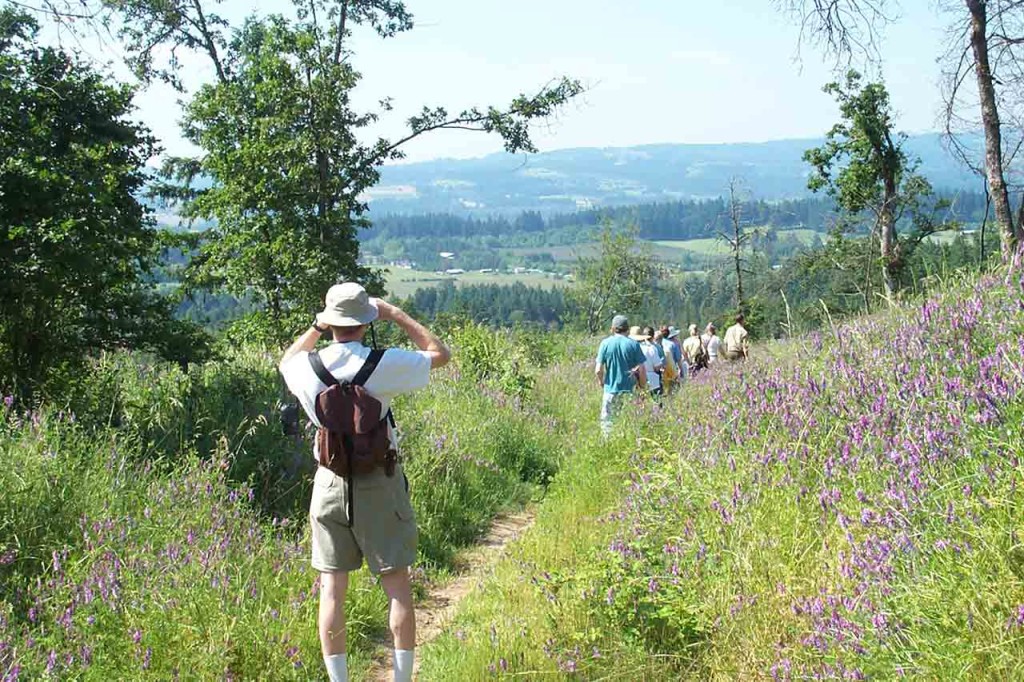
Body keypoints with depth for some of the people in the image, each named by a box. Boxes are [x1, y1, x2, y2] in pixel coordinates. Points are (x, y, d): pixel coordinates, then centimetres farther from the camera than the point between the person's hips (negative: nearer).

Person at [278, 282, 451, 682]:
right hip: (379, 484, -2)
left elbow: (286, 361, 21)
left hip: (330, 483, 2)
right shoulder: (385, 365, -14)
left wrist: (317, 327, 18)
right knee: (397, 587, 6)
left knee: (332, 589, 8)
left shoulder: (308, 369, -6)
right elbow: (440, 353, 3)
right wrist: (396, 315, 6)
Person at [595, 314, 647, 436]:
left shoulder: (605, 343, -3)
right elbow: (641, 370, -4)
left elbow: (598, 370, -4)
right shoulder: (633, 344, -3)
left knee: (607, 423, 4)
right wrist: (643, 387, 9)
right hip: (629, 391, 0)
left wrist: (601, 381, 15)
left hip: (610, 390, 0)